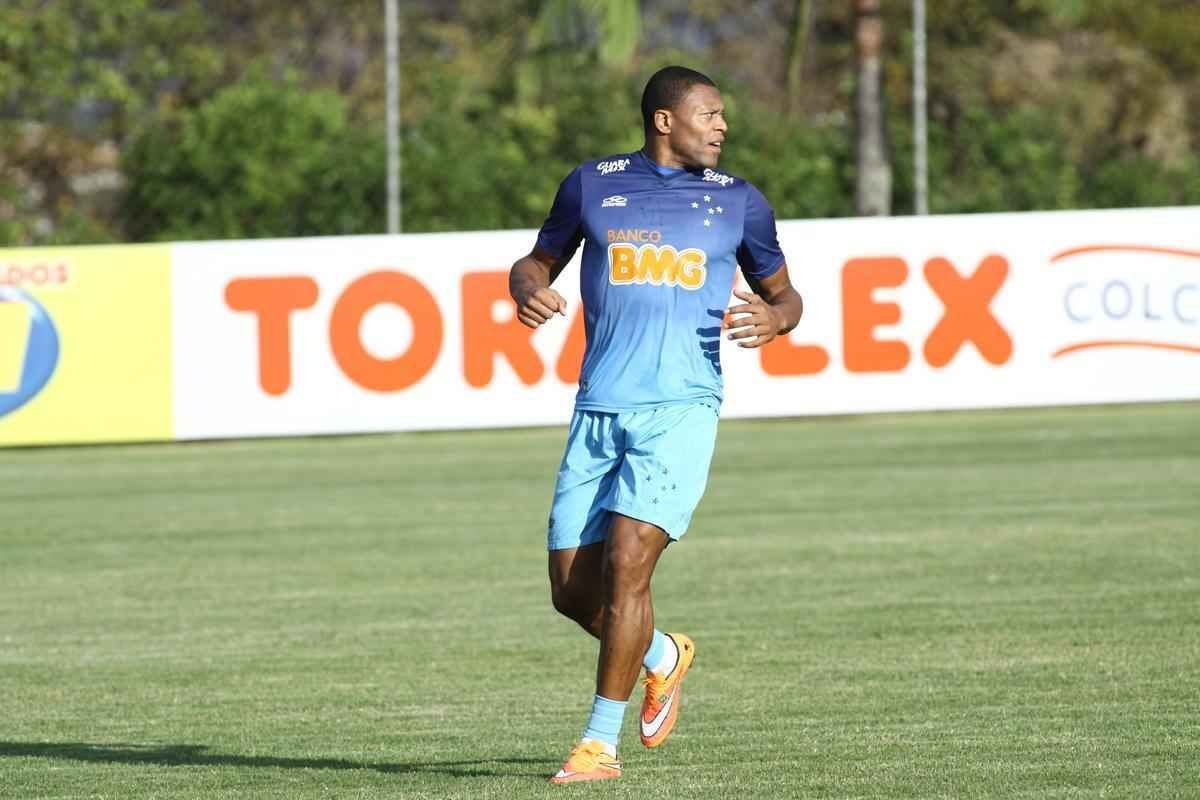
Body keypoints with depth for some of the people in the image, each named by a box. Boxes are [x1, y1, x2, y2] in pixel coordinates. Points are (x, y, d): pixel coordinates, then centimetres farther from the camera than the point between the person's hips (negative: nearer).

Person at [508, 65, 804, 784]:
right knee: (573, 589, 0)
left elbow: (785, 295, 20)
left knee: (626, 563, -17)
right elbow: (537, 262, 20)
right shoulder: (593, 185, 10)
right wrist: (528, 292, -4)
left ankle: (601, 743, -8)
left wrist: (773, 318, -5)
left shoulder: (738, 202, 10)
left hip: (682, 408, -2)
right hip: (599, 408, 2)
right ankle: (664, 657, 32)